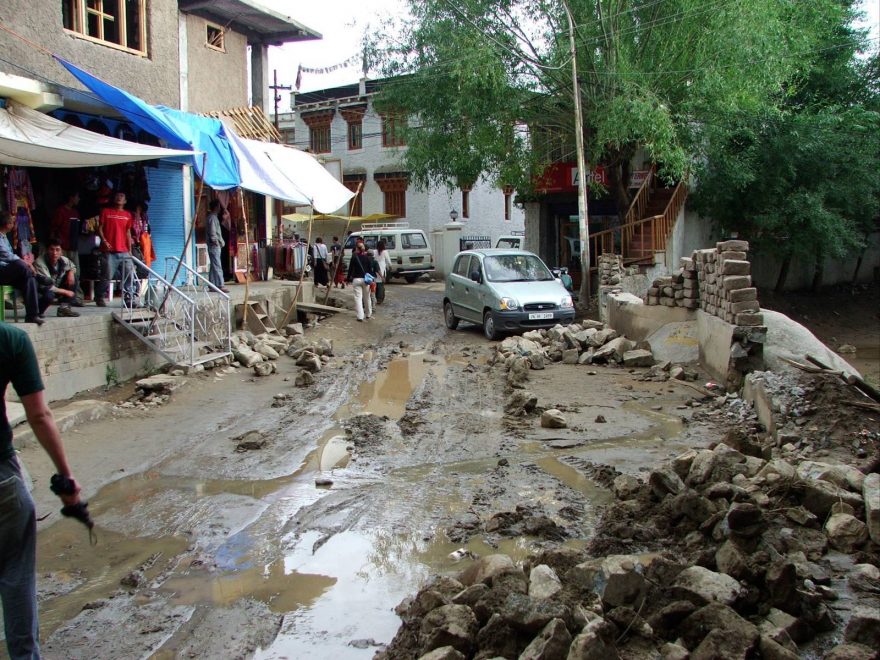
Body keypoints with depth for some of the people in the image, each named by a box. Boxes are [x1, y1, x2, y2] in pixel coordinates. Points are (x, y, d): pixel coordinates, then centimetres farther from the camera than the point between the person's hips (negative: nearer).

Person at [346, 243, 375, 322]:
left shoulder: (354, 257, -3)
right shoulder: (367, 257, 1)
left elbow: (350, 269, -2)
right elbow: (371, 269, 0)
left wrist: (348, 279, 6)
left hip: (356, 279, -2)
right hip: (365, 279, 2)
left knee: (358, 297, -2)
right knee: (367, 297, 16)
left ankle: (360, 316, -10)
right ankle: (368, 314, 30)